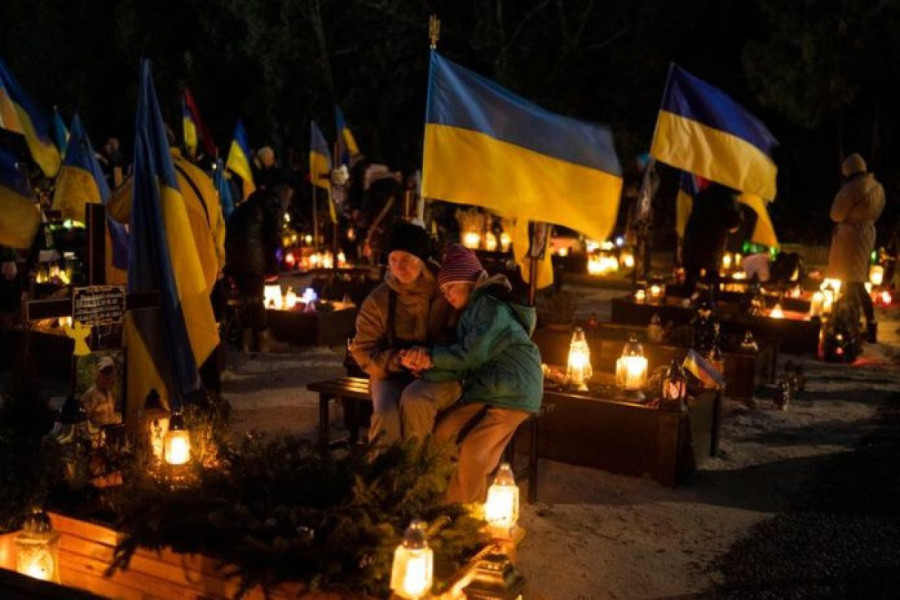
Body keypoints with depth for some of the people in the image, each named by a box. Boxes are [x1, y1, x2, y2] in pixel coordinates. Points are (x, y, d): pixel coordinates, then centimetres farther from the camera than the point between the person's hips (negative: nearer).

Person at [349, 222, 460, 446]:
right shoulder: (378, 300, 2)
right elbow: (364, 351, 2)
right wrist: (398, 361, -17)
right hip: (392, 374, 2)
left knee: (414, 398, -35)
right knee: (386, 412, -31)